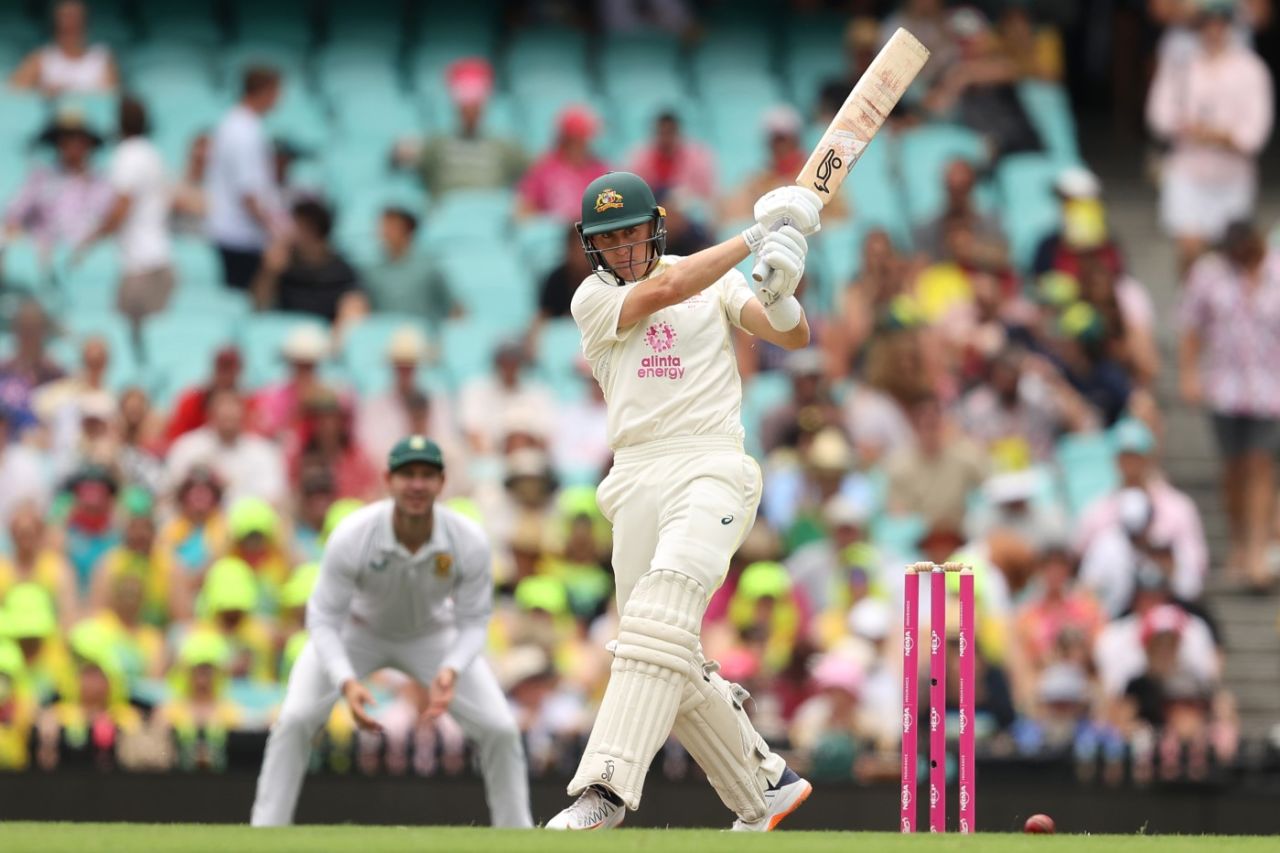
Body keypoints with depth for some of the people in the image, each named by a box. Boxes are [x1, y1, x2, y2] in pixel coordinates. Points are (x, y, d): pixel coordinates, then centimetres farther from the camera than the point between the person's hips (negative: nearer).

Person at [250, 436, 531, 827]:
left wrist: (451, 670, -37)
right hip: (356, 630, -1)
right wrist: (346, 682, -42)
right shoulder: (352, 536, -34)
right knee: (295, 719, -22)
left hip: (433, 633, 2)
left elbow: (473, 621, -16)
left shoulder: (469, 542, -29)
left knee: (501, 729, -11)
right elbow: (324, 619, -26)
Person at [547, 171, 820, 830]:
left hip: (711, 466, -3)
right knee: (674, 668, 3)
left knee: (660, 614, -26)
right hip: (636, 479, 3)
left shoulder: (715, 282, 12)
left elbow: (794, 337, 2)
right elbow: (664, 291, -8)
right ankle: (765, 788, 21)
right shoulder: (593, 299, 10)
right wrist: (756, 237, -9)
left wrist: (780, 294, -20)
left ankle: (605, 790, -36)